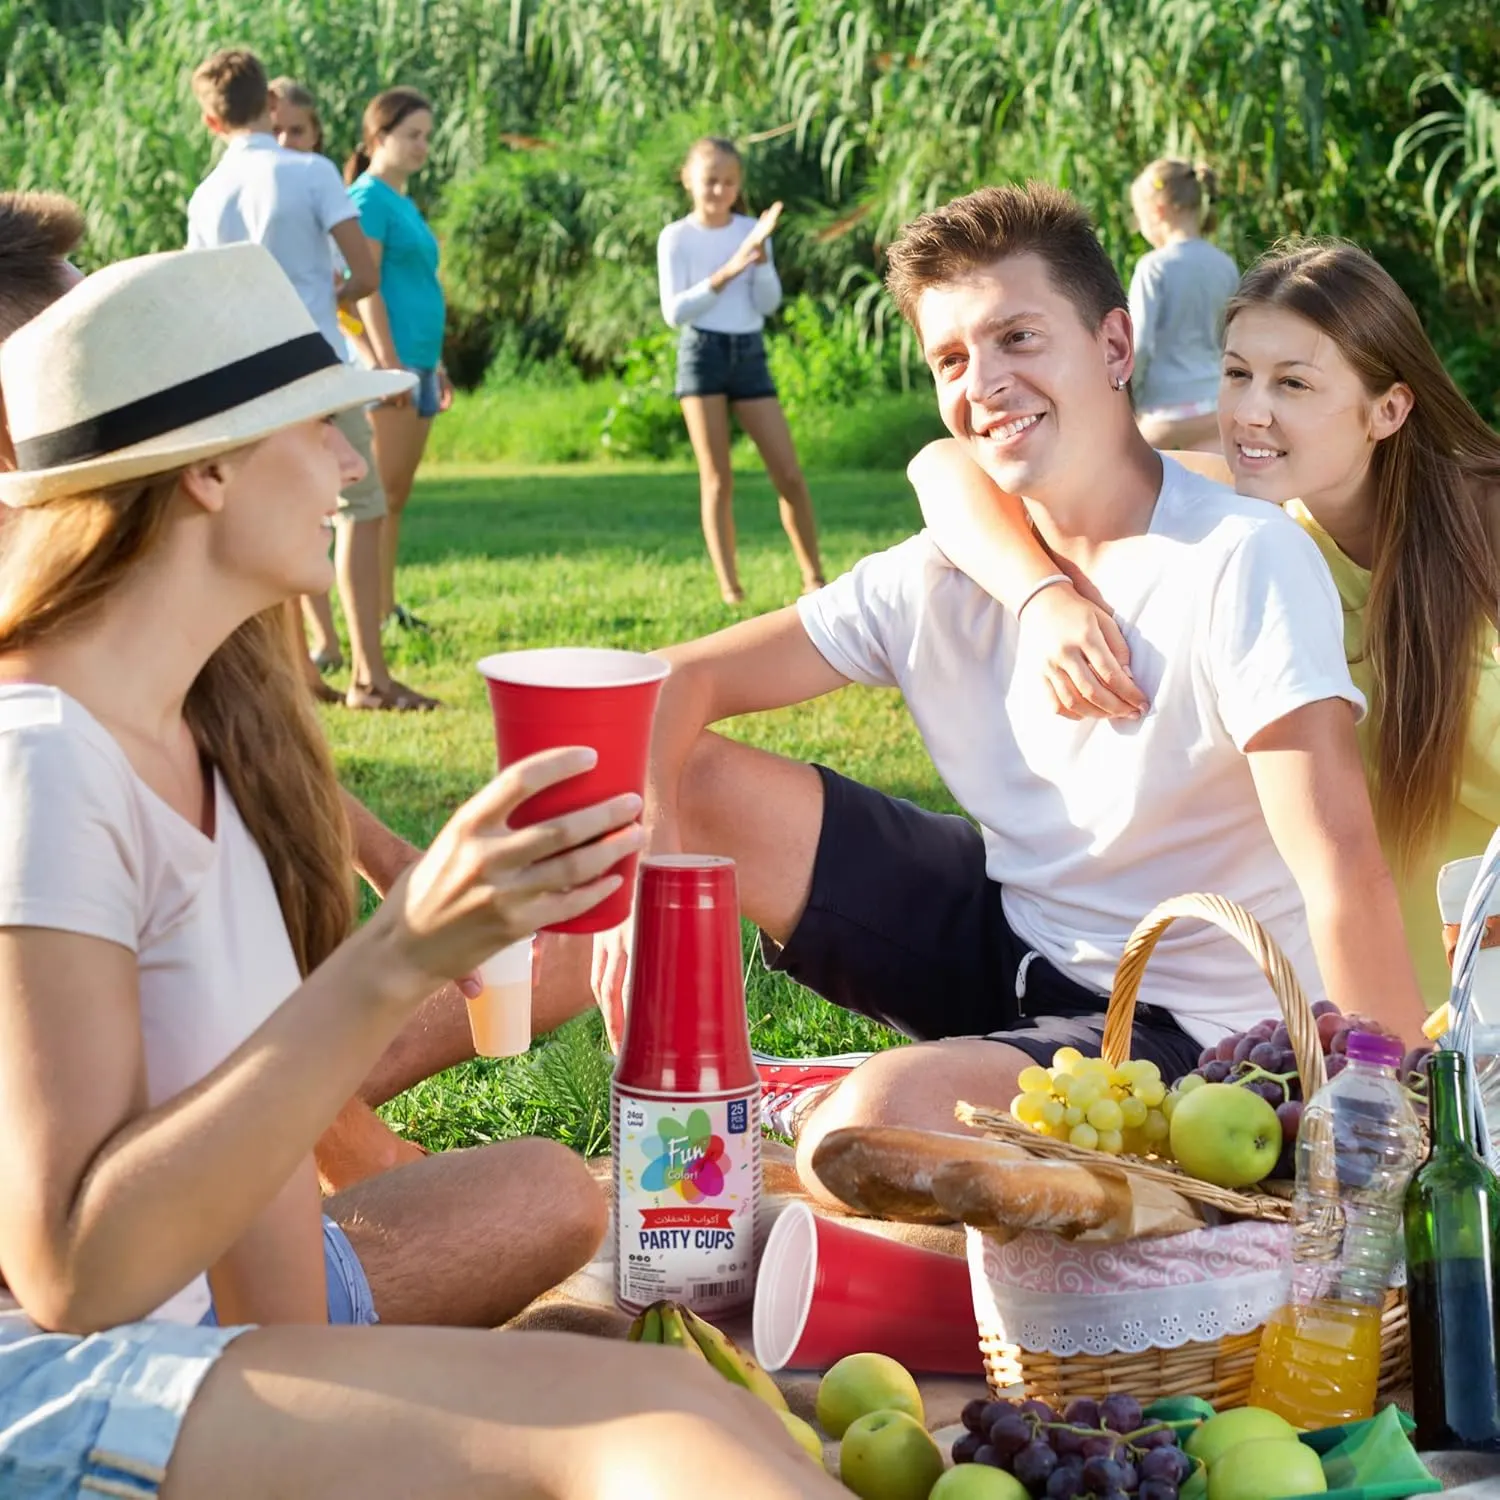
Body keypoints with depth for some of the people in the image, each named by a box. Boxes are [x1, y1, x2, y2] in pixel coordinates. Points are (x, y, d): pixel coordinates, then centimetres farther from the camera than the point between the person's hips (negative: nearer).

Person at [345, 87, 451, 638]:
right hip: (390, 364, -9)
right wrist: (389, 361, -20)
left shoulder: (404, 203, 20)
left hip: (417, 363, 9)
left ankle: (386, 608, 13)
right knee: (381, 493, -10)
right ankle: (368, 614, -10)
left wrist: (435, 364, 23)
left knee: (397, 495, 9)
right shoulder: (369, 198, -7)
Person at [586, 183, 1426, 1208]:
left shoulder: (1242, 563, -22)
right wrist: (646, 850, -25)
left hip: (1187, 1032, -6)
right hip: (1009, 941, 6)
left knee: (872, 1124, -33)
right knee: (684, 777, -5)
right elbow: (679, 685, -4)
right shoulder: (944, 576, -3)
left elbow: (1344, 865, -30)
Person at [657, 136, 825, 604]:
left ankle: (813, 577, 10)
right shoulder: (676, 237, -2)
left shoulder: (751, 230, 7)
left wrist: (759, 254, -16)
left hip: (750, 354, 3)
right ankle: (730, 588, -1)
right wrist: (725, 273, -20)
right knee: (718, 480, -4)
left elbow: (769, 303, 0)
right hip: (702, 353, -3)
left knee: (789, 473, -1)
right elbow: (675, 311, -10)